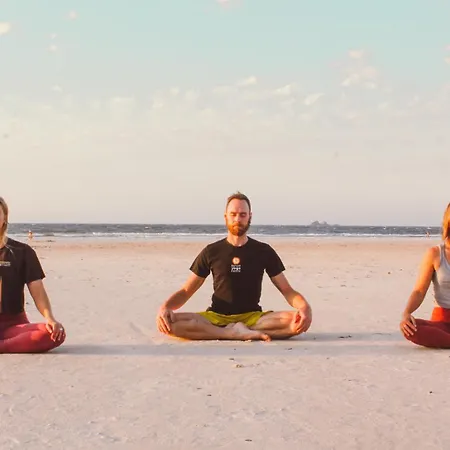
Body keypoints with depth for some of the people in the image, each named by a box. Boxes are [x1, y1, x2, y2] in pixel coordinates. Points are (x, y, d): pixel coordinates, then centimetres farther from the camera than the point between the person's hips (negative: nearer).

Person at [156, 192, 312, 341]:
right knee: (171, 322, -31)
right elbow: (186, 291, 6)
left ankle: (235, 332, -27)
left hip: (252, 317, 0)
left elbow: (287, 290, 3)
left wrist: (305, 307, -20)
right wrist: (164, 307, -16)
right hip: (216, 317, 0)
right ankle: (241, 333, -30)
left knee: (296, 321, -29)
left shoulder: (264, 251, 5)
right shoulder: (211, 252, 5)